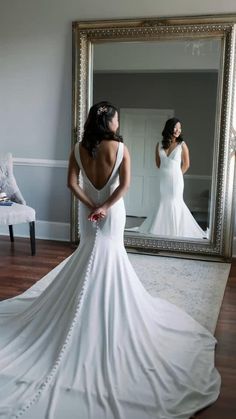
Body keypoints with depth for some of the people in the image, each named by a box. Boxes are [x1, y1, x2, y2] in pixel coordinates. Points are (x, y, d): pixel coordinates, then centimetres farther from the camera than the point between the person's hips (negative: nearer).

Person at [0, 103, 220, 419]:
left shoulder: (79, 149, -4)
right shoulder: (120, 148, -13)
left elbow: (72, 183, -8)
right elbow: (124, 184, -20)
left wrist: (91, 205, -6)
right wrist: (105, 207, -16)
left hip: (88, 211, 3)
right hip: (112, 211, -3)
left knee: (91, 250, 20)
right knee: (108, 254, 12)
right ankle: (108, 321, 24)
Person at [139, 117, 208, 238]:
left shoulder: (182, 145, -8)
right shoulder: (159, 145, 1)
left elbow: (186, 164, -1)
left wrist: (177, 174, 6)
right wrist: (165, 171, 13)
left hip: (175, 179, -3)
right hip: (163, 178, 3)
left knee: (175, 202, 0)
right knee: (164, 202, 10)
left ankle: (176, 230, 11)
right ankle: (163, 228, 23)